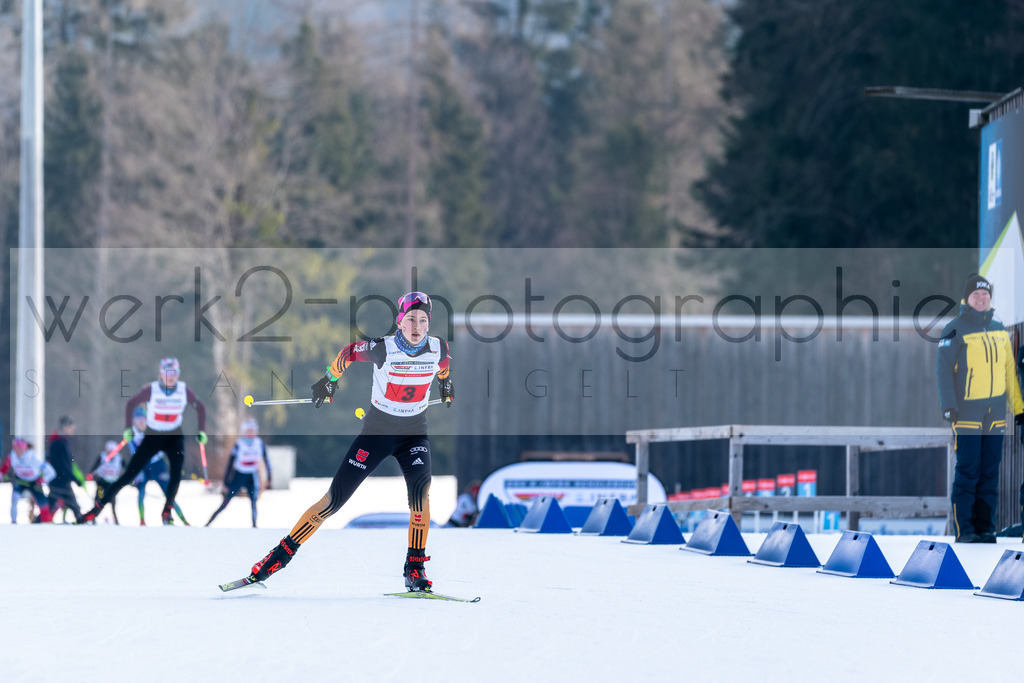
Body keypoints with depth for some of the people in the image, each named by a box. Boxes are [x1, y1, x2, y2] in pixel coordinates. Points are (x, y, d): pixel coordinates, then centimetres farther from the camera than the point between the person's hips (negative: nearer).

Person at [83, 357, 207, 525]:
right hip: (152, 436, -1)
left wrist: (201, 431, 1)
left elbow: (200, 407, 8)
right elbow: (131, 404, -1)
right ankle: (98, 506, 2)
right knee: (129, 475, -5)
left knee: (176, 473, -24)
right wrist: (128, 428, -7)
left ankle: (167, 512, -13)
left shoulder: (184, 391, -10)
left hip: (174, 437, 1)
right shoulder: (151, 390, -16)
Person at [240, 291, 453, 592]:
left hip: (414, 433, 2)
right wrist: (329, 380, 14)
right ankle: (280, 556, 9)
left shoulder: (439, 349, -12)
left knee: (420, 488, -27)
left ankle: (415, 568, -19)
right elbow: (349, 352, 0)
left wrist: (446, 384, 32)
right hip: (377, 431, -2)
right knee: (334, 499, -4)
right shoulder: (383, 349, -21)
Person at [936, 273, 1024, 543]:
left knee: (990, 472, 5)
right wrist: (948, 406, -15)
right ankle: (964, 529, -2)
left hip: (996, 414, 5)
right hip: (967, 413, -5)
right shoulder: (954, 330, -4)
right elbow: (944, 370, -7)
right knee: (967, 471, -6)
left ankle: (985, 528, 9)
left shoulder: (999, 330, 13)